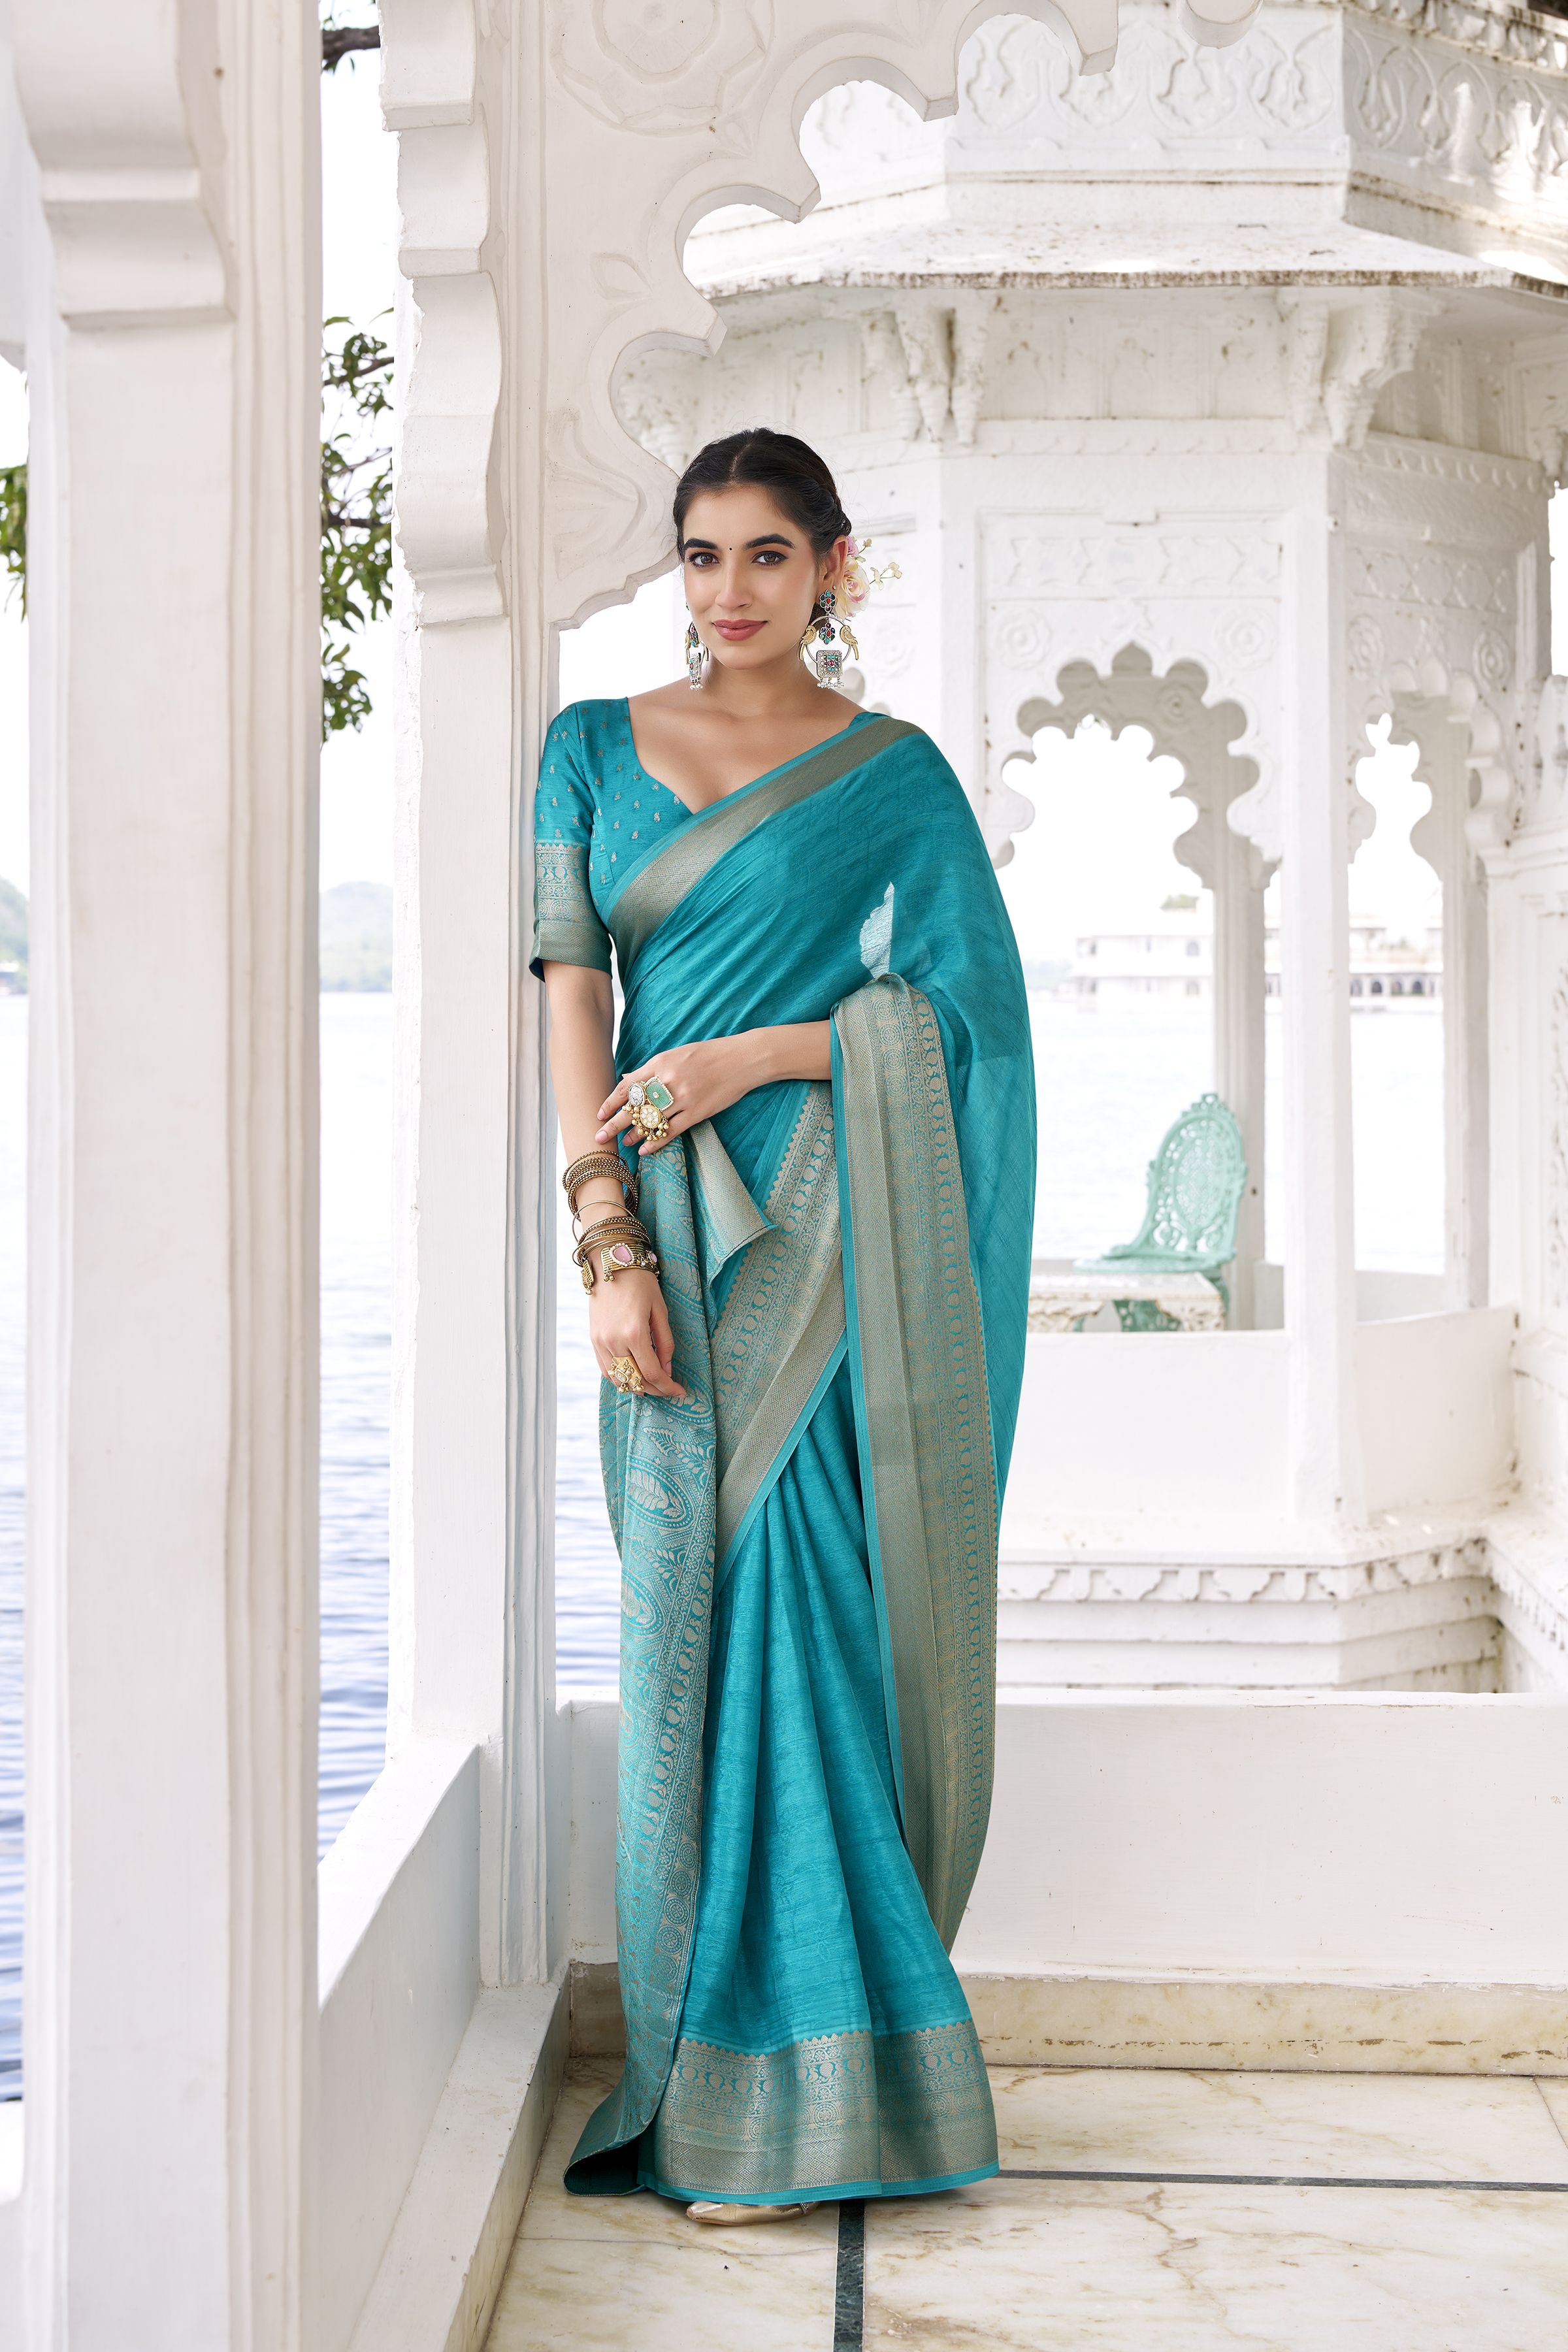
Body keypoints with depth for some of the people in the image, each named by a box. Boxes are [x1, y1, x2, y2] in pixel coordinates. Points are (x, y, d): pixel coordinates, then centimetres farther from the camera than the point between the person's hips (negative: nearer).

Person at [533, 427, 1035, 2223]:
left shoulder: (894, 773, 6)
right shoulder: (592, 750, 12)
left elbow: (963, 1010, 0)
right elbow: (573, 1002, 4)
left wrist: (750, 1056, -12)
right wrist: (609, 1243, -7)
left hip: (830, 1238, -3)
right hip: (675, 1225, 3)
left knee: (793, 1603, -5)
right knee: (698, 1613, 3)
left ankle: (787, 2089, 5)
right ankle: (727, 2044, 13)